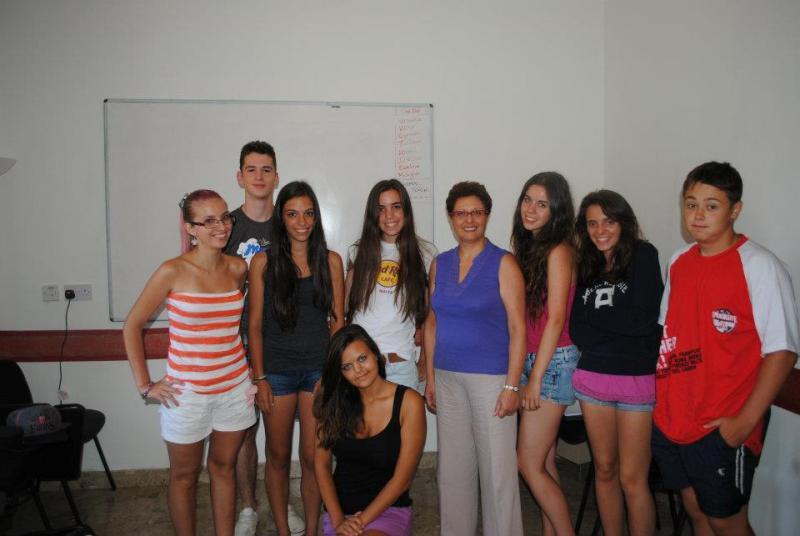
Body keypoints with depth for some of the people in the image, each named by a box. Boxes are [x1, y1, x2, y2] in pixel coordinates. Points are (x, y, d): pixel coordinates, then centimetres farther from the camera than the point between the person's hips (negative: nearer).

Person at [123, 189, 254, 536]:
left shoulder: (237, 269, -1)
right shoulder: (173, 271, -13)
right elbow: (132, 326, -5)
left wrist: (252, 375, 10)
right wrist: (145, 385, -7)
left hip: (234, 387, 4)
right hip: (188, 391, -3)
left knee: (223, 467, 17)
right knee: (184, 475, 13)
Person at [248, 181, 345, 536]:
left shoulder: (330, 261, 2)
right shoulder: (263, 262, -1)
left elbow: (337, 320, 4)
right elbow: (255, 324, 0)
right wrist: (259, 377, -4)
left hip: (319, 369, 1)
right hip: (277, 370, 0)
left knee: (313, 458, 7)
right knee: (278, 456, 12)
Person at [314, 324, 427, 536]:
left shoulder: (408, 402, -9)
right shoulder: (334, 401, 1)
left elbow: (402, 479, -9)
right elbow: (321, 463, 0)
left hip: (388, 509, -2)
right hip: (339, 509, 3)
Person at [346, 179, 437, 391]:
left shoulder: (425, 253, 1)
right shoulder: (359, 252, 6)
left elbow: (431, 315, 5)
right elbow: (342, 305, 10)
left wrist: (425, 362, 5)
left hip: (401, 366, -1)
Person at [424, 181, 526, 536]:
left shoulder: (503, 263, -5)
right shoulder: (439, 264, 8)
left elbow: (518, 328, -8)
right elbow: (432, 323, 12)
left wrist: (512, 386, -13)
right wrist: (430, 378, 9)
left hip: (490, 377, -4)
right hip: (447, 378, 5)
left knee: (497, 469, 1)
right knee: (453, 468, 14)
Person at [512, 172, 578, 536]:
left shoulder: (558, 251, -12)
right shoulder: (526, 247, 12)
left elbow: (555, 319, -15)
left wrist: (535, 378, -14)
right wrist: (527, 374, 9)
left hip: (553, 362, -8)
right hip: (530, 359, 8)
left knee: (529, 464, -3)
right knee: (543, 461, 14)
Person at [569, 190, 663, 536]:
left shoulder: (643, 256, -4)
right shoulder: (586, 265, 9)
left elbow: (642, 320, -15)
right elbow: (575, 329, 2)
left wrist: (593, 315, -4)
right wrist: (616, 322, -10)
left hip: (637, 378, -4)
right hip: (592, 376, 5)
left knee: (632, 479, 0)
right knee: (604, 470, 14)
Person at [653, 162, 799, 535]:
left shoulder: (760, 266, -14)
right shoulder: (679, 261, 6)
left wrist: (745, 421, -19)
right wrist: (655, 389, 8)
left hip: (723, 428, -6)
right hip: (670, 418, 6)